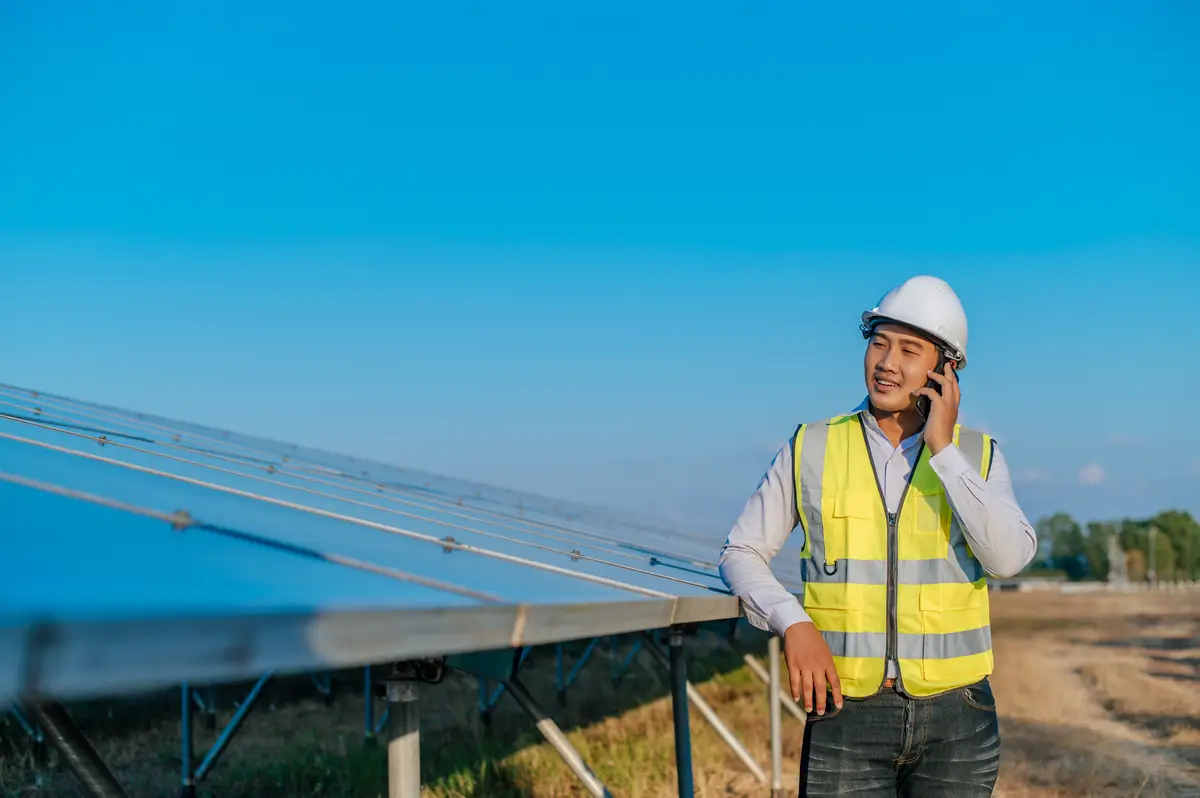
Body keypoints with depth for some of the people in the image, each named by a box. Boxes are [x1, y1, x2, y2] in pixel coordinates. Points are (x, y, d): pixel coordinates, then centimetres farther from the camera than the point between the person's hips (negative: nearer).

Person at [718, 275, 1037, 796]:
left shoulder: (977, 455, 1)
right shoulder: (812, 450, 0)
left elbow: (1009, 558, -16)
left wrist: (943, 450, -17)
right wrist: (794, 625, -15)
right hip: (847, 714, -1)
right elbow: (741, 554, 2)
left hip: (954, 718, 1)